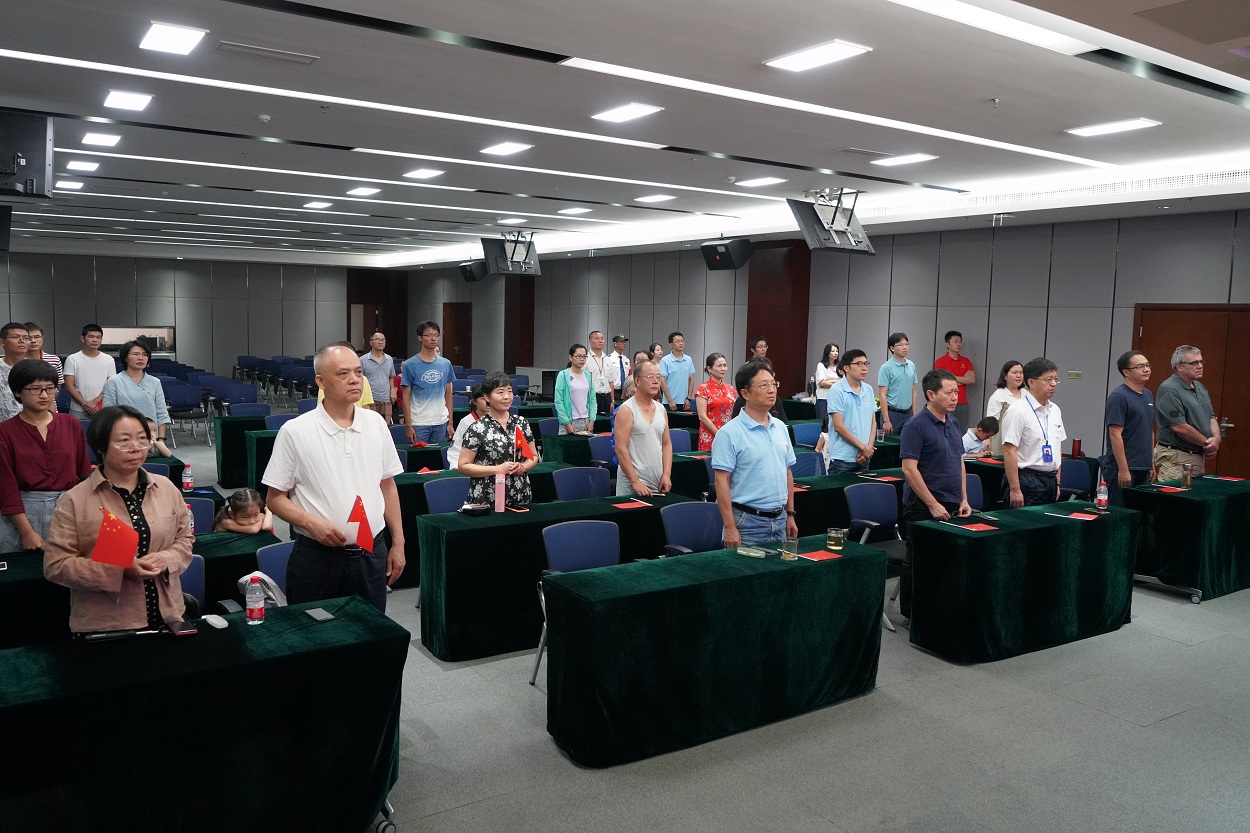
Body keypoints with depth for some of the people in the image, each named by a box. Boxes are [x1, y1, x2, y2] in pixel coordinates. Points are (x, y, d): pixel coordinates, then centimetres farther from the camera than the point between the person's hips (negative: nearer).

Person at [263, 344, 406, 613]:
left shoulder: (376, 423, 4)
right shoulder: (295, 431, -8)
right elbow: (275, 498, -2)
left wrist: (398, 543, 10)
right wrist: (312, 522, -19)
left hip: (371, 554, 3)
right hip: (317, 558, -3)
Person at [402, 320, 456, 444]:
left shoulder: (446, 364, 8)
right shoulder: (410, 365, -3)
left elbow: (448, 394, 12)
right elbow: (406, 396, -3)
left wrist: (450, 423, 7)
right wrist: (408, 425, -7)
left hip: (441, 423, 4)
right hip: (418, 424, -3)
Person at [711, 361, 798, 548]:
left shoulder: (781, 427, 9)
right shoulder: (730, 433, -12)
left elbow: (787, 472, 15)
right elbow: (722, 481, -14)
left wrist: (790, 514, 13)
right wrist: (730, 527, -18)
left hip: (779, 520, 6)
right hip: (747, 522, -6)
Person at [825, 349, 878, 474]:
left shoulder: (868, 390, 10)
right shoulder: (837, 391, -9)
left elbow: (873, 422, 13)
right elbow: (838, 426, -13)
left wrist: (870, 447, -2)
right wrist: (863, 447, -9)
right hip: (842, 459, -6)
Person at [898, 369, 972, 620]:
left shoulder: (953, 422, 11)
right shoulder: (916, 426, -15)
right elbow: (909, 468, -19)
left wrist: (963, 499, 11)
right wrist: (933, 504, -18)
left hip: (951, 506, 8)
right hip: (924, 508, -8)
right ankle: (910, 613, 15)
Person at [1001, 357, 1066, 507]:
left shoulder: (1055, 410, 12)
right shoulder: (1018, 411, -13)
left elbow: (1056, 449, 19)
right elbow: (1009, 451, -17)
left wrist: (1056, 483, 16)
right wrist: (1015, 490, -20)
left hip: (1050, 482, 7)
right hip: (1026, 481, -7)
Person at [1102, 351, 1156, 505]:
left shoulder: (1148, 395, 14)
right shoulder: (1119, 397, -12)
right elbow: (1115, 435, -17)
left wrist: (1152, 463, 18)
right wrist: (1123, 469, -20)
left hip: (1143, 469, 8)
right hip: (1123, 470, -8)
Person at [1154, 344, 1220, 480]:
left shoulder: (1200, 387, 16)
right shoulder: (1169, 390, -15)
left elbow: (1212, 417, 18)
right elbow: (1180, 428, -20)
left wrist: (1216, 439, -4)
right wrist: (1207, 443, -9)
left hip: (1199, 457, 9)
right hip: (1176, 458, -9)